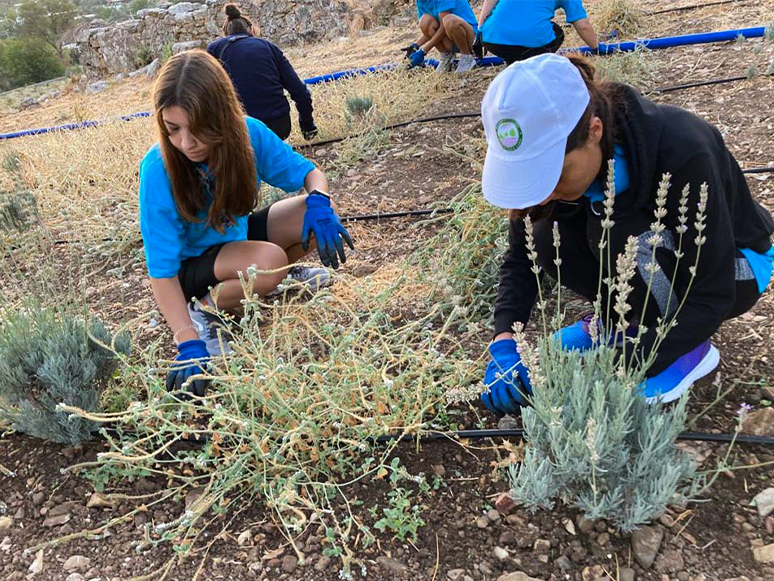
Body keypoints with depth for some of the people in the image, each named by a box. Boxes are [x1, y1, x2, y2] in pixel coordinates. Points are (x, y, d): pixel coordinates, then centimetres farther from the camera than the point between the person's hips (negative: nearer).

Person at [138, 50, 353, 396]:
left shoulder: (249, 134, -20)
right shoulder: (158, 170, -30)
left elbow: (309, 173, -9)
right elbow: (161, 271, -27)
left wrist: (318, 201, -33)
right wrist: (188, 344, -35)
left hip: (237, 235, 5)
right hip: (192, 264, -4)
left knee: (319, 215, -17)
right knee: (269, 260, -34)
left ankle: (283, 271, 9)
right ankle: (203, 310, -9)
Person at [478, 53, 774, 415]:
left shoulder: (682, 152, -36)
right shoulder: (556, 153, -21)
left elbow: (711, 297, -31)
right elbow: (521, 256, -12)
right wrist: (504, 342, -27)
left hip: (736, 264, -4)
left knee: (616, 229, -35)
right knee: (548, 238, -24)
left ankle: (690, 349, -12)